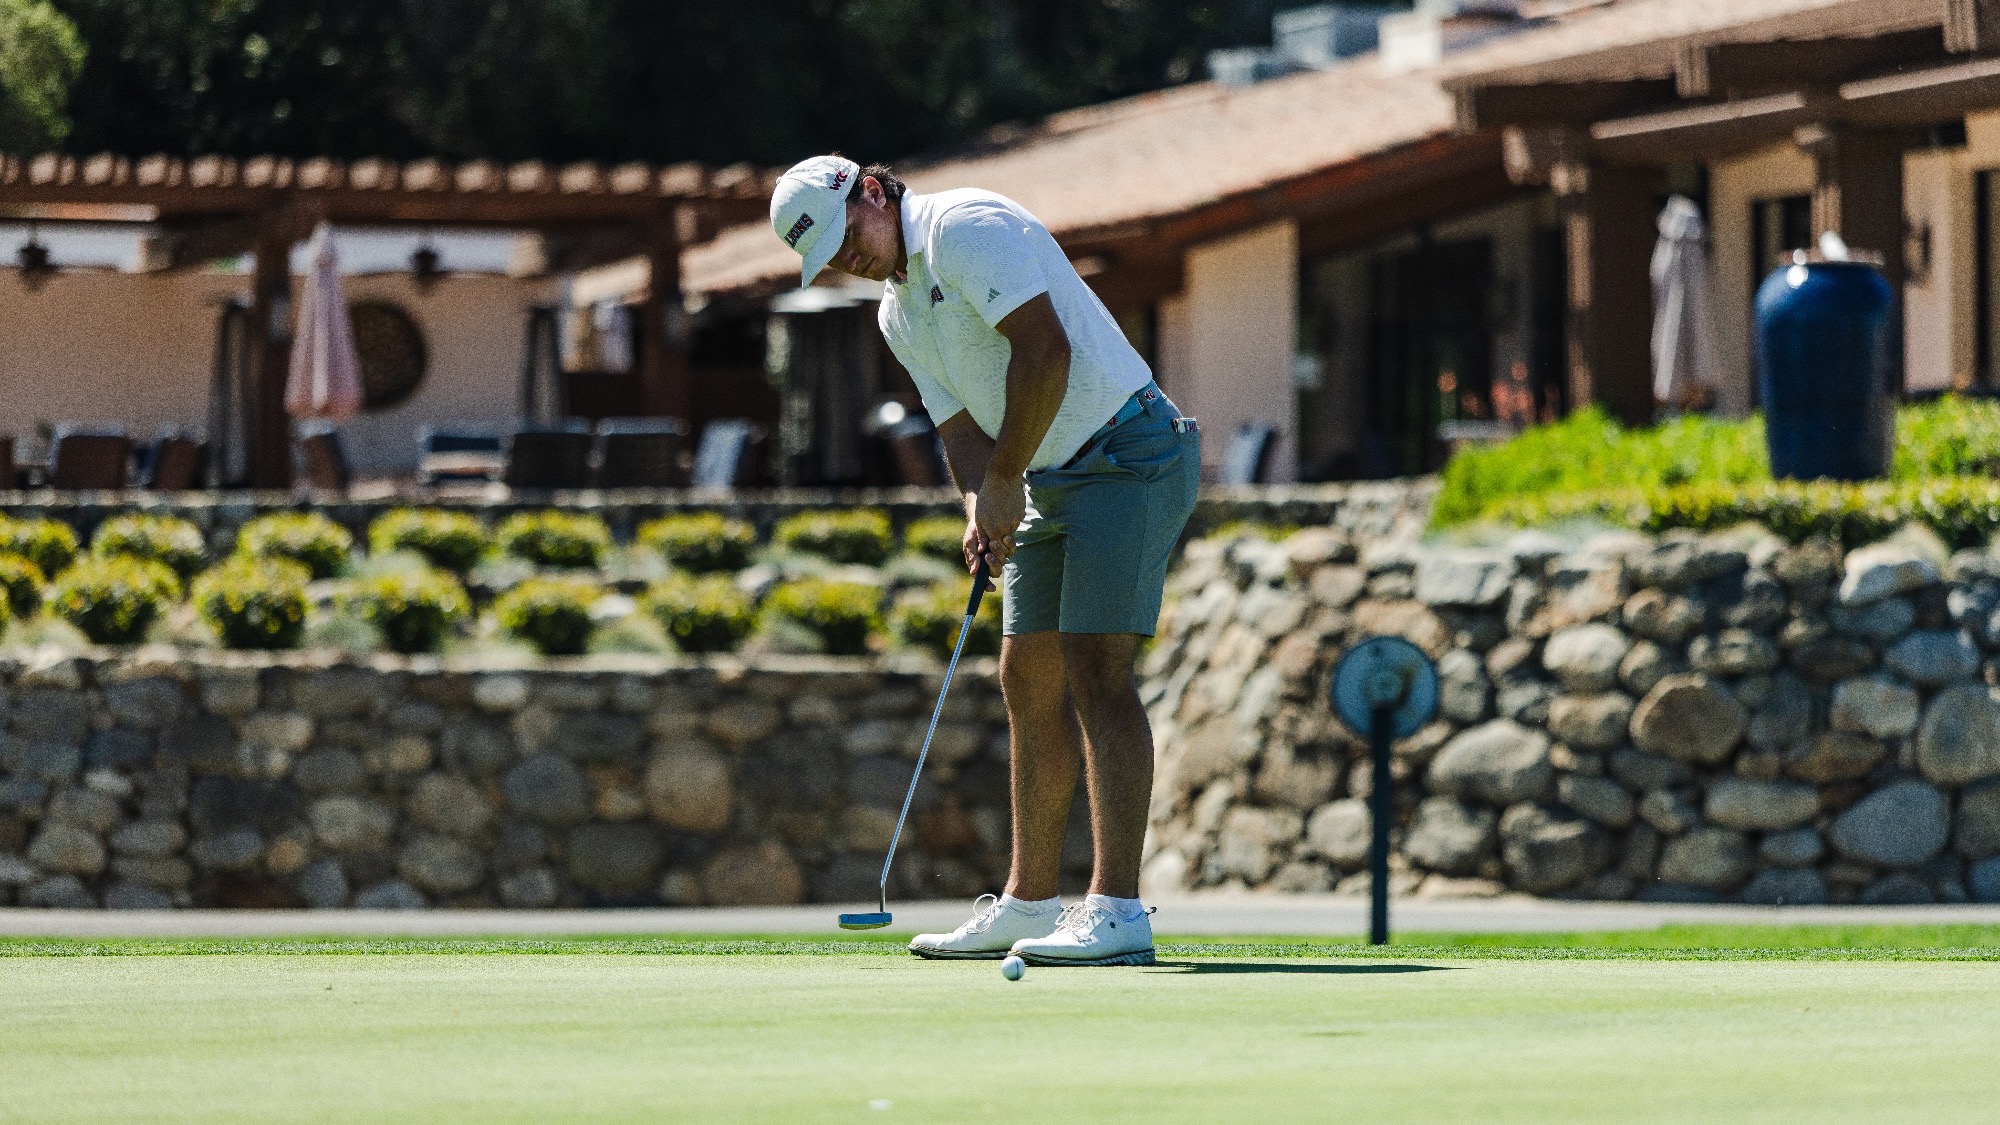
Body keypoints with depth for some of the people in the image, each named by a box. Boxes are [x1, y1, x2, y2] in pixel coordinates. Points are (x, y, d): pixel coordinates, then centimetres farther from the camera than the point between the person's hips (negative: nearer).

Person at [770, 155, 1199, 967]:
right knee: (1030, 679, 10)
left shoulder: (966, 228, -14)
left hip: (1127, 457, -10)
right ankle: (1029, 904, 17)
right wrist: (981, 509, -10)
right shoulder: (898, 314, 15)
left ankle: (1117, 911, -20)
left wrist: (1004, 481, -16)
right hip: (1051, 481, 10)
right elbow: (962, 426, 11)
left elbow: (1044, 350, -23)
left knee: (1095, 673, -15)